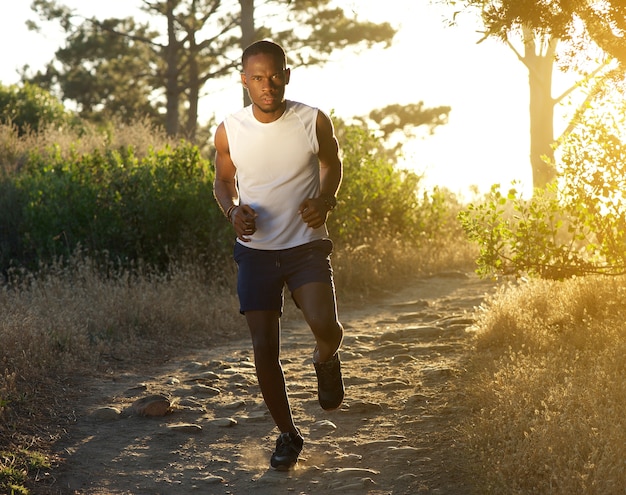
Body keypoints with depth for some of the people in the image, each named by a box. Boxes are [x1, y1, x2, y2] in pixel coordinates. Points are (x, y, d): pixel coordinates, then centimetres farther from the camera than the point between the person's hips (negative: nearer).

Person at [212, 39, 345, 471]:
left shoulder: (314, 122, -9)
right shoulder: (229, 132, -7)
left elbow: (333, 163, 10)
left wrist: (326, 200, -10)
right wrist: (232, 210, -12)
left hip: (307, 245, -1)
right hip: (256, 249, 1)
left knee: (324, 325, -23)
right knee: (264, 348, -1)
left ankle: (326, 360, 15)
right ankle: (288, 434, 19)